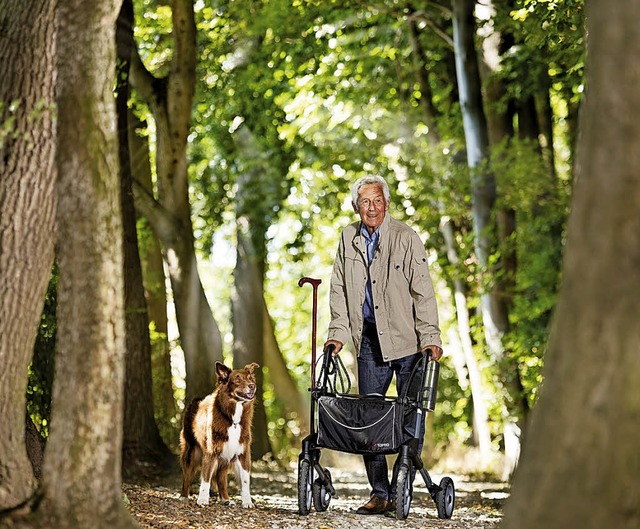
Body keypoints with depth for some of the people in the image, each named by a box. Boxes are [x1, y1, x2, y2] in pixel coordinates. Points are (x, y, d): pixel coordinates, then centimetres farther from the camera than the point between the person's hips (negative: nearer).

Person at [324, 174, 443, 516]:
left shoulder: (406, 238, -8)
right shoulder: (349, 238, 7)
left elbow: (423, 292, -10)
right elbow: (339, 289, 12)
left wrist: (430, 337, -16)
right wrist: (338, 332, 3)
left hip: (407, 339, -5)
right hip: (369, 340, 5)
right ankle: (379, 493, 7)